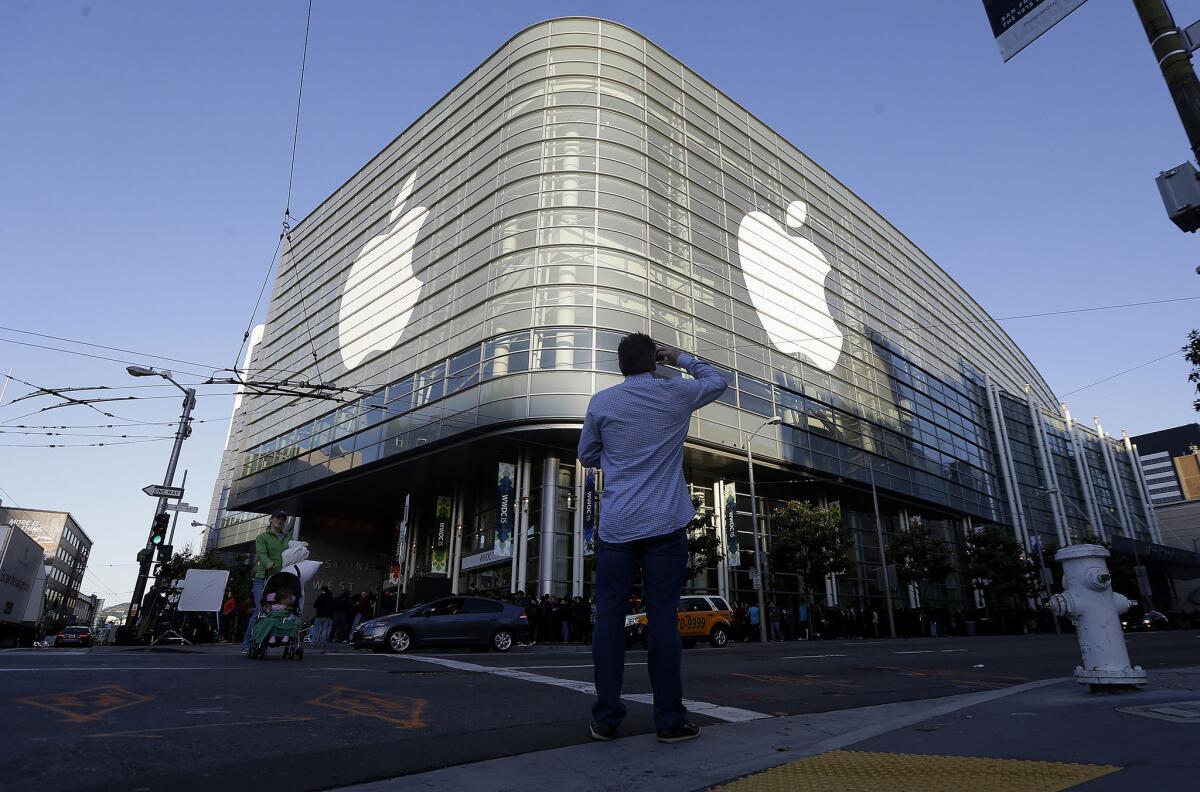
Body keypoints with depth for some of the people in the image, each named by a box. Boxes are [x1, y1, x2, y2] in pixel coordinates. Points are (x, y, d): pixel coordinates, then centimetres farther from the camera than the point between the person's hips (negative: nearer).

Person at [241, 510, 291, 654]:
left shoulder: (288, 539, 22)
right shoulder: (262, 537, 7)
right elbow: (261, 553, -12)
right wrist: (268, 562, -33)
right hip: (264, 578, -4)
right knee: (259, 611, -12)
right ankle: (247, 645, -5)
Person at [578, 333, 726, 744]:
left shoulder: (601, 402, 4)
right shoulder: (677, 393, 3)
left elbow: (587, 456, 16)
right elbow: (718, 381, 23)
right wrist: (681, 358, 27)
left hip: (615, 525, 1)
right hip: (664, 524, 0)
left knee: (609, 616, 5)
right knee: (662, 616, 2)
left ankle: (606, 719, 9)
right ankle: (670, 720, 8)